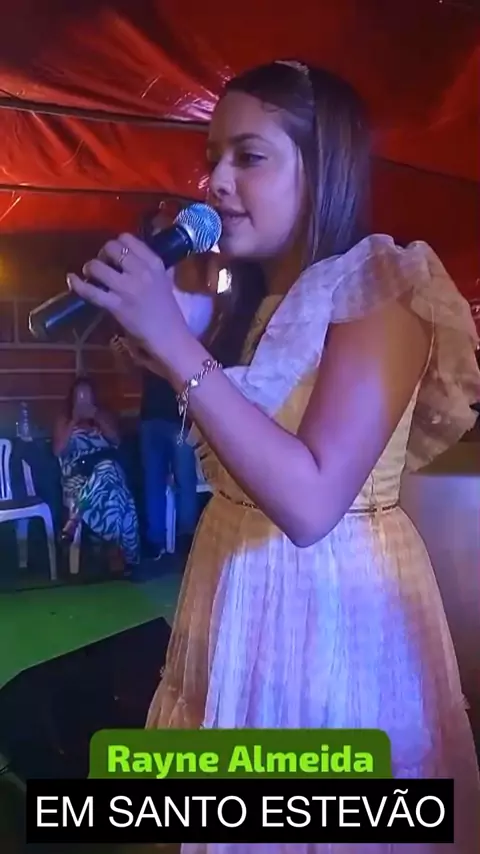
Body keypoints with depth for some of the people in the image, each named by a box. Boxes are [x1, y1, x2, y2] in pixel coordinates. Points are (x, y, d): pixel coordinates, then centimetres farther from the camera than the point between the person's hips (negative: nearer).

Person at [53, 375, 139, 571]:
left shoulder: (104, 415, 22)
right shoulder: (64, 419, 19)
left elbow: (116, 441, 7)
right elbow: (58, 450, 6)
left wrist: (97, 418, 0)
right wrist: (74, 421, 1)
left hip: (105, 467, 1)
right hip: (78, 474, -1)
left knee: (105, 474, -39)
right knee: (108, 489, -36)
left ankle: (75, 519, -29)